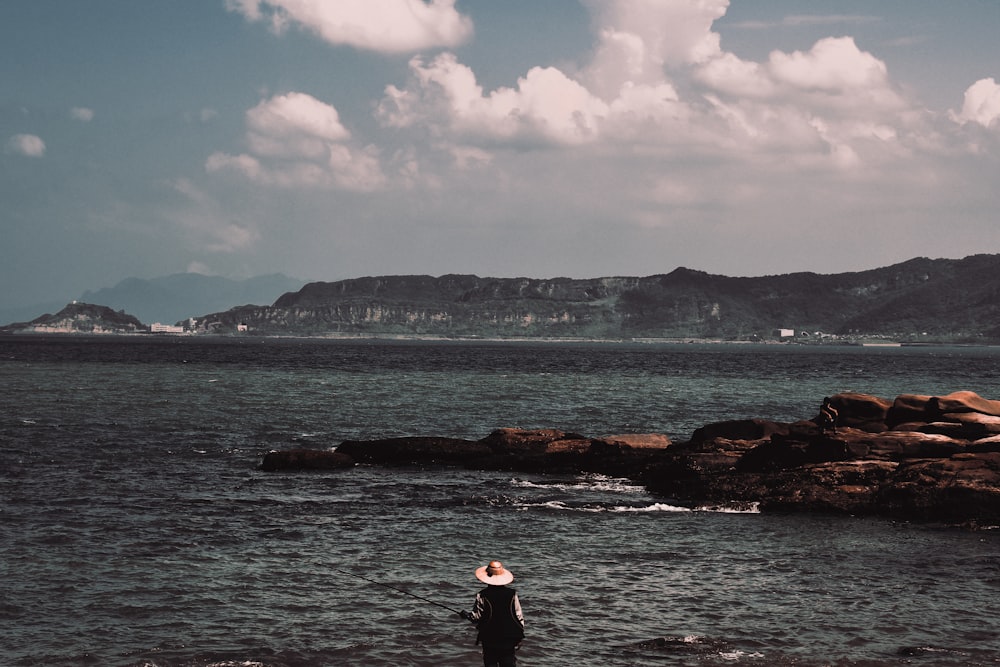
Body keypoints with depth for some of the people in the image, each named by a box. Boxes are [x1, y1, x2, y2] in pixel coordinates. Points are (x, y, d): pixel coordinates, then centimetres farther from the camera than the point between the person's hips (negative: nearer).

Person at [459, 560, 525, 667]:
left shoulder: (482, 596, -9)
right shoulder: (512, 594, -3)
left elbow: (476, 616, -7)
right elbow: (519, 617, 0)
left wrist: (465, 615, 15)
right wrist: (519, 637, 10)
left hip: (489, 639, -2)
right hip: (509, 640, 2)